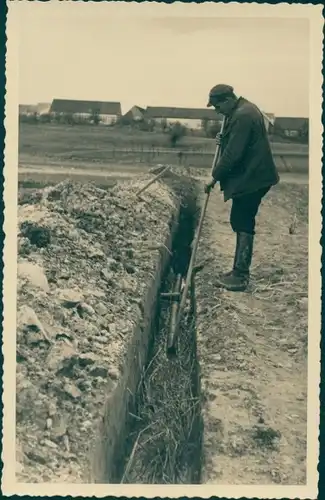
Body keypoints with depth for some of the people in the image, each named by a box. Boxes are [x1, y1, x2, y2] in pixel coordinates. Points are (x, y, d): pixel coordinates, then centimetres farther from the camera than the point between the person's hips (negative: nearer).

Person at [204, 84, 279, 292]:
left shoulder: (242, 116, -20)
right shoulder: (242, 110, 14)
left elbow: (233, 154, -22)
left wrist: (215, 177, -12)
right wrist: (223, 140, 9)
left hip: (251, 179, -10)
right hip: (250, 176, 10)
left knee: (243, 224, -6)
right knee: (241, 222, 13)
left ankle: (241, 276, -2)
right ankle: (240, 271, 21)